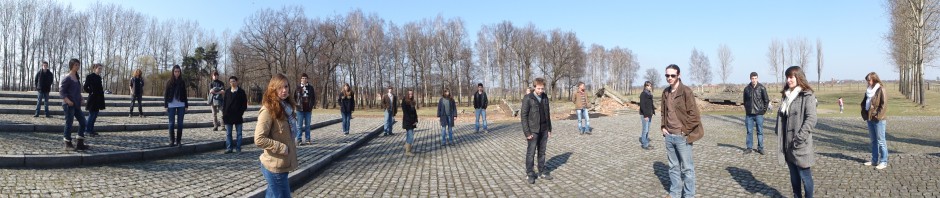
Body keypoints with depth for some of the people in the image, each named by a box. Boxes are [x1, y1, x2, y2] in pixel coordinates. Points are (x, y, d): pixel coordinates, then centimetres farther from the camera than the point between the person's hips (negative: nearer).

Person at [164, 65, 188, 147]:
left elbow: (185, 94, 9)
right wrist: (166, 105, -4)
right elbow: (166, 94, 2)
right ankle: (172, 140, 10)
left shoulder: (182, 82, 7)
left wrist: (186, 105, 5)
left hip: (181, 105, 1)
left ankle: (179, 141, 6)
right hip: (171, 105, -1)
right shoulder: (169, 82, 2)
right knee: (172, 123, 2)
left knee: (180, 123, 1)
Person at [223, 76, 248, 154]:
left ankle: (238, 148, 9)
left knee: (239, 133, 3)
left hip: (238, 116, -2)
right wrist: (223, 114, 2)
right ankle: (229, 148, 13)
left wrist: (243, 113, -7)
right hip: (228, 115, 2)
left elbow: (244, 104, 0)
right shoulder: (227, 92, 7)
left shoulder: (241, 92, 0)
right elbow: (224, 103, 8)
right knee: (228, 133, 6)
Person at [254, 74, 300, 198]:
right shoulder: (268, 110, -17)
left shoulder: (286, 106, 8)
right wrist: (282, 148, -19)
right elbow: (259, 139, -22)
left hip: (283, 164, 8)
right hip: (275, 166, -8)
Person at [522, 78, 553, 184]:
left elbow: (547, 114, 13)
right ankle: (530, 174, 9)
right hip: (533, 130, -5)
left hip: (544, 130, 5)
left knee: (542, 152, 12)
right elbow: (523, 116, -11)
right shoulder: (527, 99, -10)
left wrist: (549, 129, 10)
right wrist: (527, 132, -15)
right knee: (531, 153, 0)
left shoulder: (545, 97, 6)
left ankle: (542, 171, 22)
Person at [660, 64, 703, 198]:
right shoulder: (666, 92, 9)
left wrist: (685, 131, -11)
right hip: (669, 136, 6)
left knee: (687, 168, 4)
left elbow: (694, 114, -13)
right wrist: (663, 127, 9)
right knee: (673, 167, 14)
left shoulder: (686, 91, -11)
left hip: (682, 136, -6)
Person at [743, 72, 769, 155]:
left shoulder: (762, 88, -4)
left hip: (759, 114, -2)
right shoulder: (747, 88, 3)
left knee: (760, 131, 3)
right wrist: (746, 109, 8)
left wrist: (764, 109, -1)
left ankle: (760, 148, 11)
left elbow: (766, 100, 2)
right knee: (749, 131, 5)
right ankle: (749, 147, 12)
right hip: (749, 114, 2)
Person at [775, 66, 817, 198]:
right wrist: (779, 134, 7)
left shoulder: (807, 96, -9)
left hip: (801, 145, -6)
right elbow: (780, 116, 17)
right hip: (787, 144, 7)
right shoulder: (786, 95, 13)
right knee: (794, 175, 16)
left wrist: (799, 138, -20)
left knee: (804, 176, 2)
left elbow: (811, 119, -17)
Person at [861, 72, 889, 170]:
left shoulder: (881, 90, -10)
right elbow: (863, 103, 18)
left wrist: (878, 116, -17)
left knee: (880, 141, -3)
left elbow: (884, 104, -16)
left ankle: (883, 161, 2)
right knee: (873, 140, 14)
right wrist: (864, 114, 6)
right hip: (869, 118, 8)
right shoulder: (868, 90, 11)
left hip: (878, 119, -8)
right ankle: (874, 160, 22)